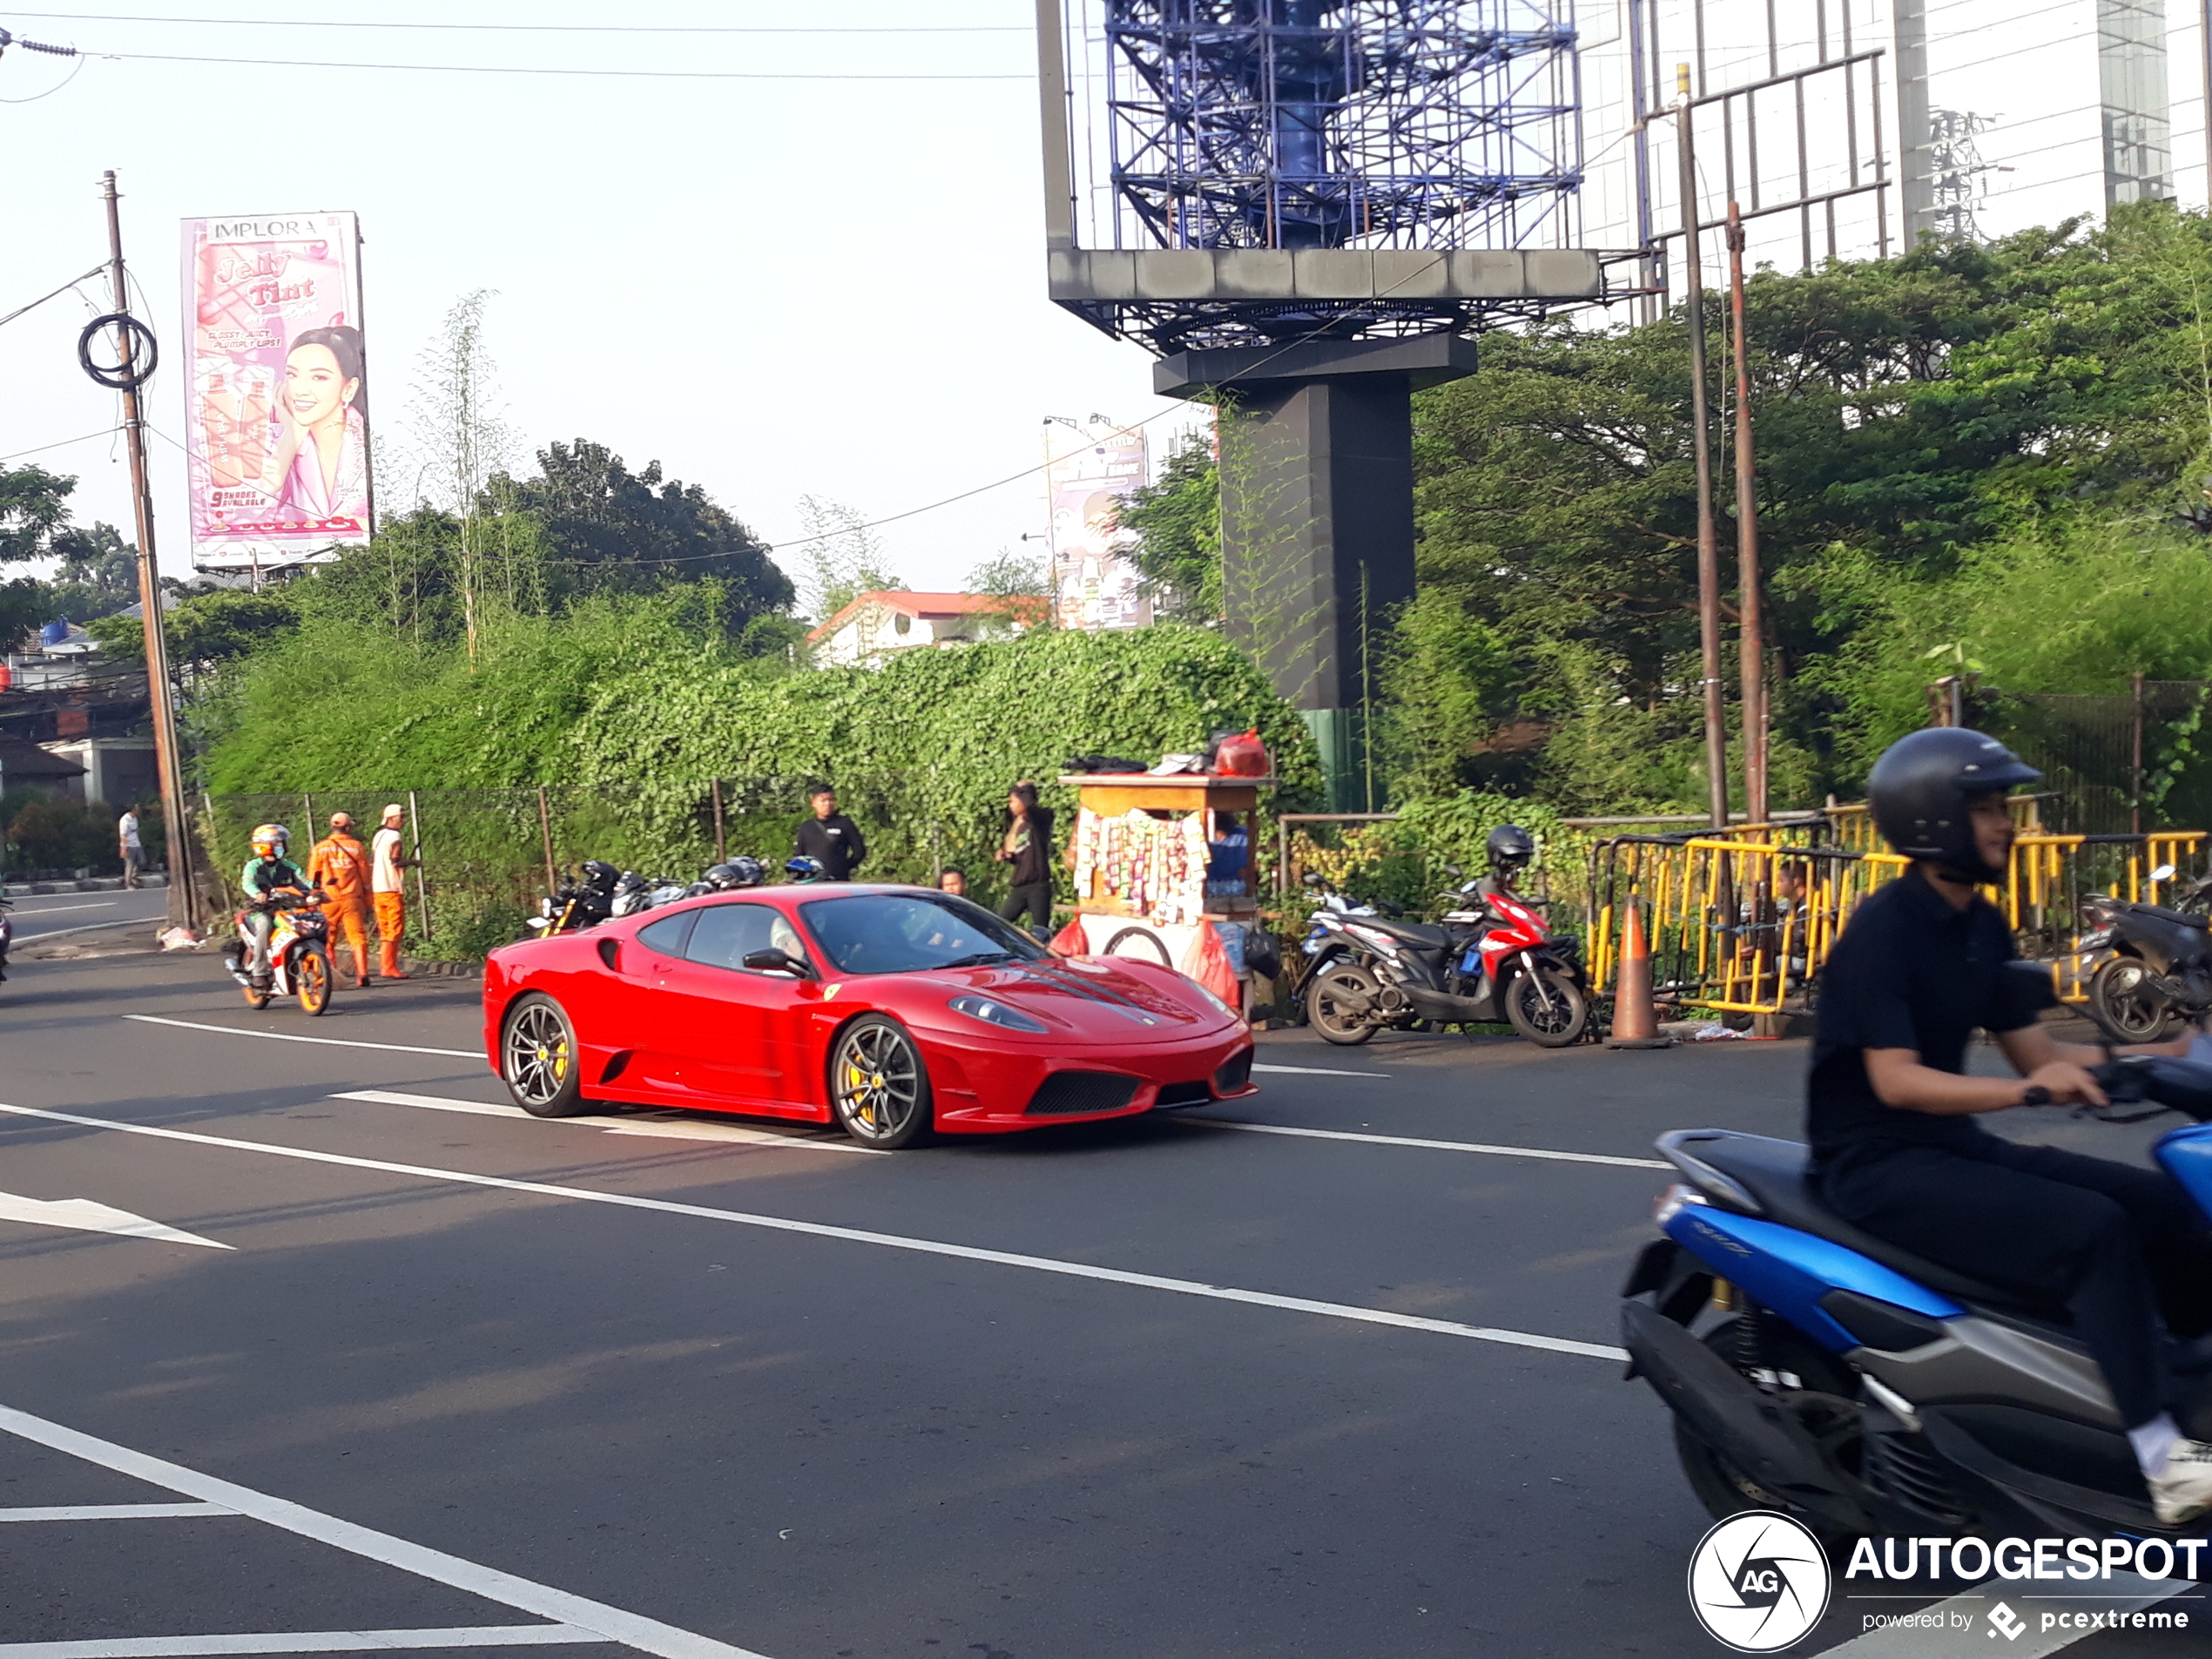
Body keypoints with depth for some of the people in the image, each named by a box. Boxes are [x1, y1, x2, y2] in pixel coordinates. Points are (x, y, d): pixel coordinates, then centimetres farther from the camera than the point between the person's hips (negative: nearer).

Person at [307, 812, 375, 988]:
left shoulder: (320, 848, 5)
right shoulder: (357, 847, 4)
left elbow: (312, 879, 6)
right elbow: (365, 878, 7)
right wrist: (367, 904, 13)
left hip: (328, 900, 0)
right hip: (352, 899, 0)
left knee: (327, 940, 8)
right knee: (358, 937, -1)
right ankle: (362, 974, -12)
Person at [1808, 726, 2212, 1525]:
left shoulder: (1982, 926, 11)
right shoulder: (1881, 931, -16)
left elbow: (2035, 1050, 11)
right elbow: (1897, 1081, -24)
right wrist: (2027, 1091, -36)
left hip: (1955, 1144, 9)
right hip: (1878, 1166, -9)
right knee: (2092, 1229, -26)